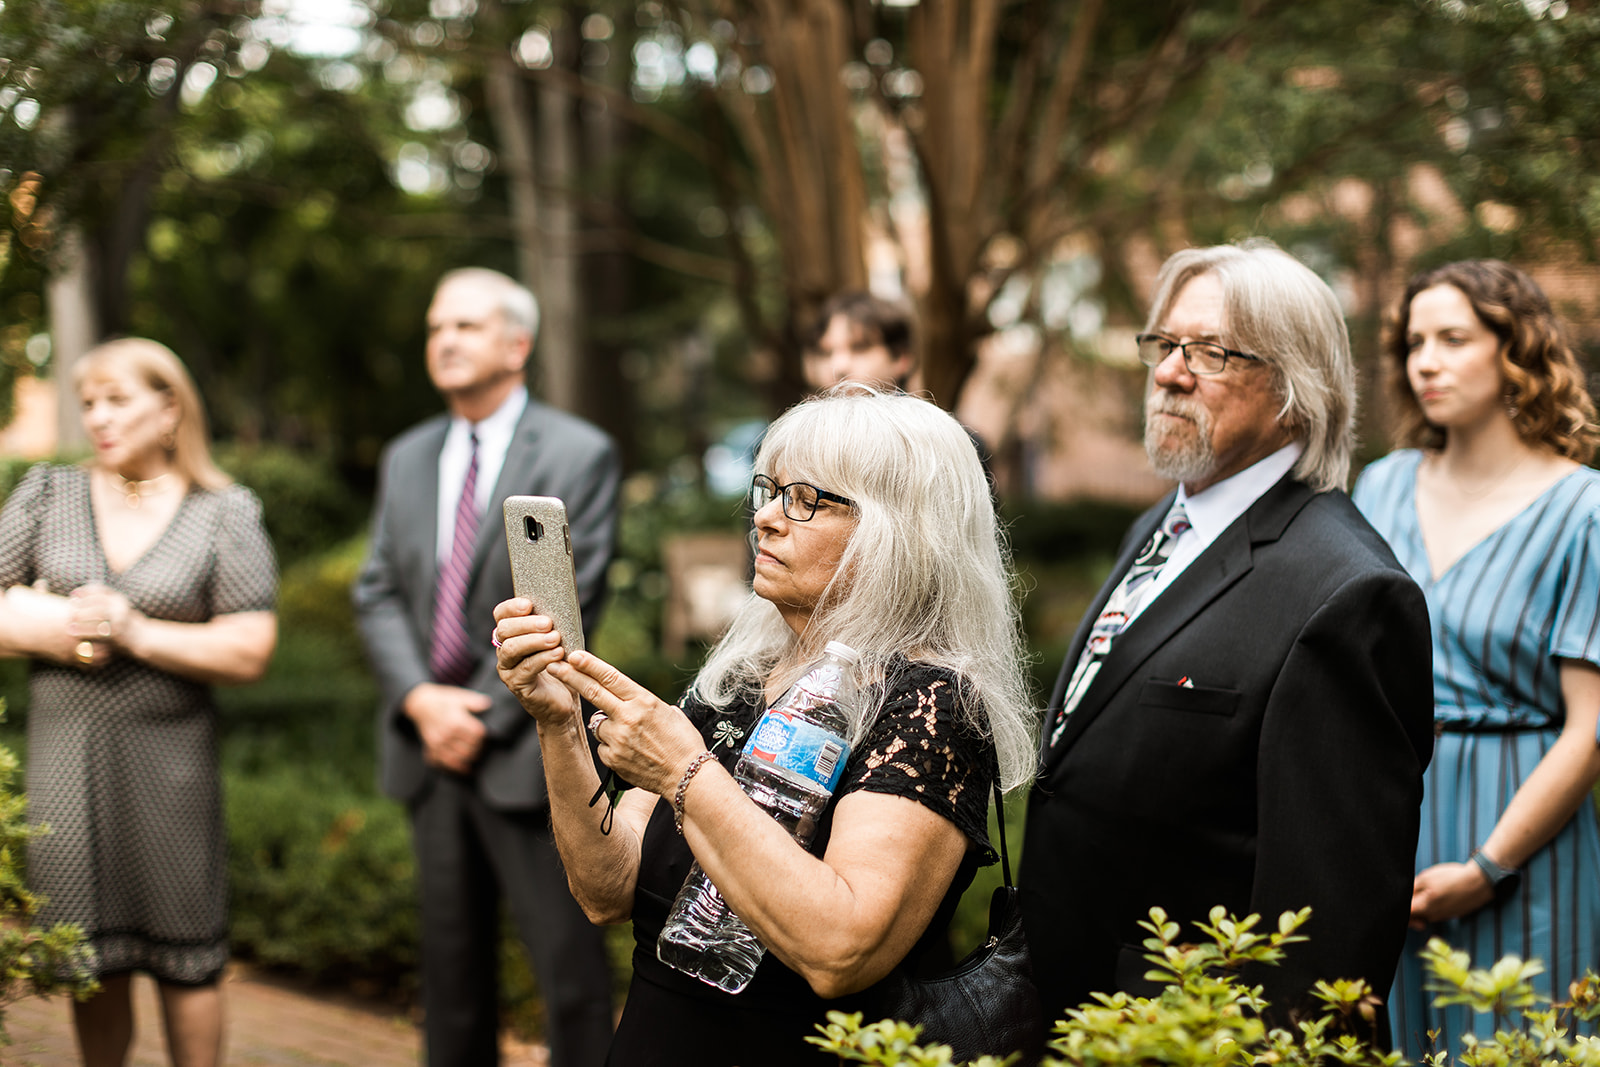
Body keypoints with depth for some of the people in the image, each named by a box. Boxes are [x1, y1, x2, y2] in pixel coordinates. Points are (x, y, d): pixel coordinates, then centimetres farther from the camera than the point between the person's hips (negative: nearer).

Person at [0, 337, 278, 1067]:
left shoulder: (225, 514, 1)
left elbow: (250, 651, -7)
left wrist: (136, 633, -14)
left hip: (166, 758, -2)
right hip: (63, 754, 2)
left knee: (184, 957, 4)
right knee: (91, 960, 8)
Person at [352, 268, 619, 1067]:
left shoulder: (578, 455, -4)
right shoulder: (406, 459, 15)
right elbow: (378, 593, 9)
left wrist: (485, 715, -13)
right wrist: (420, 699, -7)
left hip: (526, 748, -5)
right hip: (429, 743, 6)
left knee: (569, 963, -3)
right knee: (452, 955, 13)